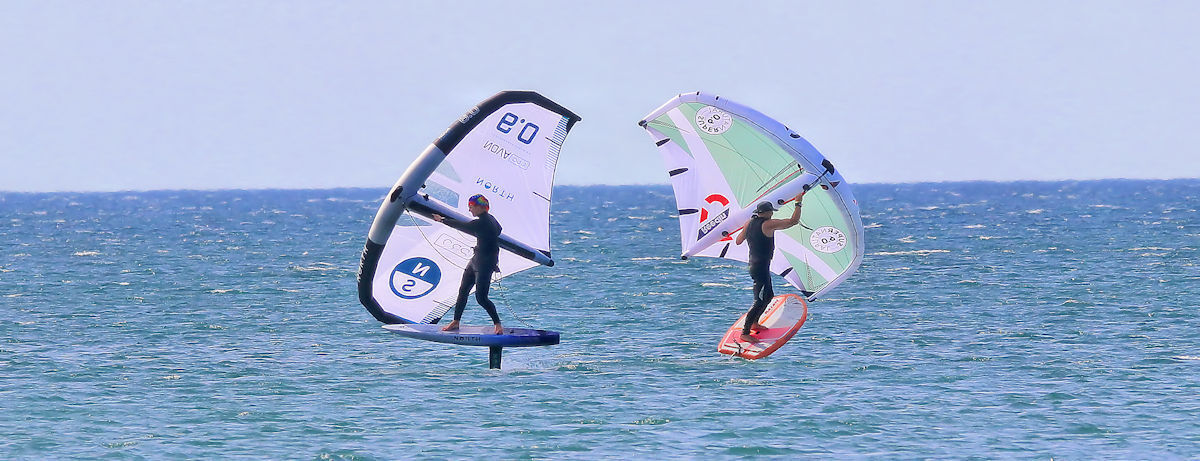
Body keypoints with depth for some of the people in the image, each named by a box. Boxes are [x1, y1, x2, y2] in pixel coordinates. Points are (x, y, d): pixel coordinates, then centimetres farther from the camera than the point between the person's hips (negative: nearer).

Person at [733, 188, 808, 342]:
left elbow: (739, 241, 17)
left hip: (754, 265, 9)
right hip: (761, 269, -9)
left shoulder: (749, 223, 5)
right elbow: (794, 221, -17)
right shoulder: (768, 224, -18)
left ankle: (754, 323, 35)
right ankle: (745, 333, -11)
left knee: (768, 295, 25)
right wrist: (798, 203, -5)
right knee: (760, 301, -8)